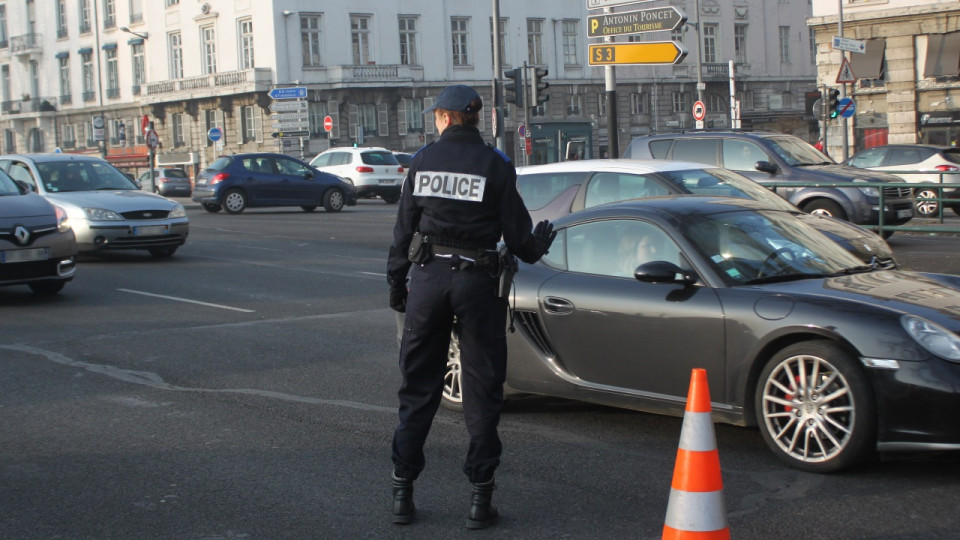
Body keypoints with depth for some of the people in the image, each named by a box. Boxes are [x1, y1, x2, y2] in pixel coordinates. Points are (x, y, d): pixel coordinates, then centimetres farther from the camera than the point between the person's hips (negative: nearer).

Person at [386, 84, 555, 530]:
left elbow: (404, 227, 6)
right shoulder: (494, 164, -4)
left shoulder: (423, 160, 3)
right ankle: (480, 496, 6)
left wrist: (397, 282, 16)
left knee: (418, 387, 11)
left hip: (428, 276, 2)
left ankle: (402, 492, 14)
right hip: (476, 278, -2)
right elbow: (515, 231, -2)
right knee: (481, 390, 6)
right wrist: (536, 247, 21)